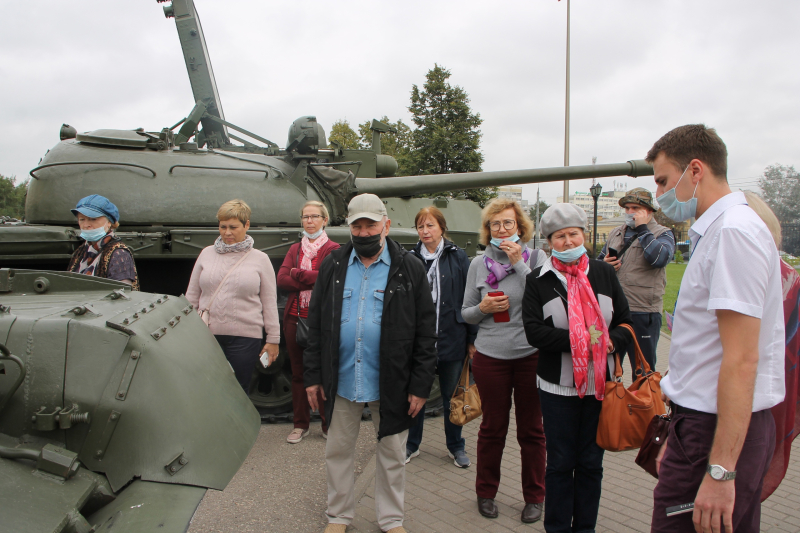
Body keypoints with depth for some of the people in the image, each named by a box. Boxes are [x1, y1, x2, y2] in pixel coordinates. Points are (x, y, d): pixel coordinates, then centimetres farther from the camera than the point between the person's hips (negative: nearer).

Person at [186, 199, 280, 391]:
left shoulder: (260, 259, 3)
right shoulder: (207, 253, 10)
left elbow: (269, 303, 4)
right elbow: (191, 296, 14)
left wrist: (273, 339, 3)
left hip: (244, 338, -2)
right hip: (206, 335, 2)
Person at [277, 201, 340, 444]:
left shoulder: (333, 249, 0)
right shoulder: (295, 249, 16)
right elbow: (281, 280, 1)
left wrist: (298, 274, -11)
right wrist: (314, 280, -12)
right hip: (295, 318, 5)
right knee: (298, 373, 10)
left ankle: (328, 425, 14)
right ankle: (300, 424, 21)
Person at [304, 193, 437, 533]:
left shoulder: (409, 270, -4)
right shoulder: (333, 266, 3)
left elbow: (426, 333, -4)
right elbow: (316, 323, 6)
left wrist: (421, 385, -8)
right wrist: (312, 375, 2)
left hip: (391, 382, -2)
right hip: (341, 379, 2)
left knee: (392, 455, 12)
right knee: (338, 451, 14)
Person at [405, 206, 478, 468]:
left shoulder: (458, 257, -2)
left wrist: (472, 338, -4)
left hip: (452, 339, -1)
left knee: (452, 396, 13)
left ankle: (455, 446, 31)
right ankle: (411, 444, 30)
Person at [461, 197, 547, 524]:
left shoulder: (535, 258, 0)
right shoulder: (478, 264, 5)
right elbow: (466, 313, 10)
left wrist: (519, 263, -15)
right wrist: (483, 307, -11)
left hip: (531, 355, -1)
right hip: (491, 356, 1)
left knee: (531, 430, 9)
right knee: (492, 428, 12)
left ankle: (534, 497, 27)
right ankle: (486, 493, 30)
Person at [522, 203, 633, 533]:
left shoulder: (604, 273, 6)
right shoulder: (538, 280, -1)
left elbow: (626, 321, 6)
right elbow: (533, 330, -11)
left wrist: (610, 341, -15)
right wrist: (578, 339, -20)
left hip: (600, 384, 2)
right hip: (558, 386, -2)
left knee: (591, 462, 12)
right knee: (560, 462, 9)